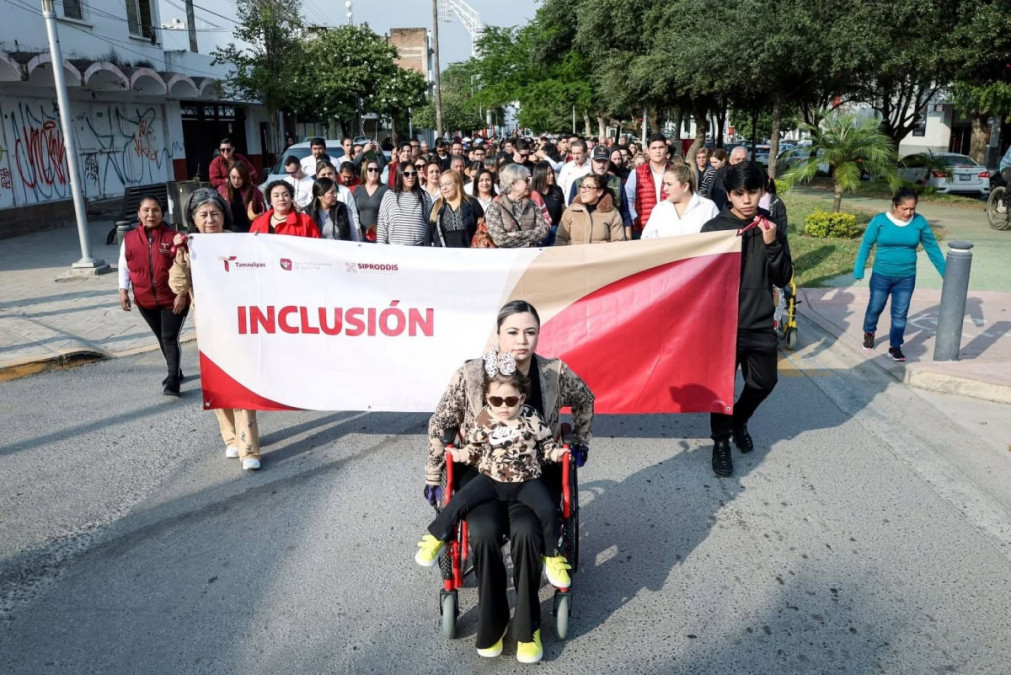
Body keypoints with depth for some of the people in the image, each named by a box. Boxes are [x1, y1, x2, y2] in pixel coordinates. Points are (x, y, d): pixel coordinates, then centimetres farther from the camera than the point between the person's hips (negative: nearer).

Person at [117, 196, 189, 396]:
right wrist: (123, 290, 2)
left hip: (172, 299, -4)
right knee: (162, 339, 17)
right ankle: (175, 372, 33)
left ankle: (173, 380, -7)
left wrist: (181, 294, -12)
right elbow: (124, 266, 10)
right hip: (146, 301, 5)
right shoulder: (129, 239, 0)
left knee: (170, 339, -10)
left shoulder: (173, 237, -10)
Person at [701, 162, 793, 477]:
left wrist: (772, 245, -14)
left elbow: (784, 278, 0)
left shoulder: (771, 226, 3)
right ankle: (721, 442, 21)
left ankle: (739, 420, 41)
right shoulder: (714, 227, -4)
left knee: (764, 381, 13)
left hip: (760, 322, 3)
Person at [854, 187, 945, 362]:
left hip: (906, 278, 1)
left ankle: (895, 347, 20)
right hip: (881, 275, -1)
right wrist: (859, 270, -9)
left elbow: (932, 247, 2)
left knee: (900, 314, 7)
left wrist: (945, 273, 3)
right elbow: (866, 245, -6)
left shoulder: (920, 222, -6)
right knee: (875, 308, 17)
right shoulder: (880, 221, -13)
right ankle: (869, 332, 44)